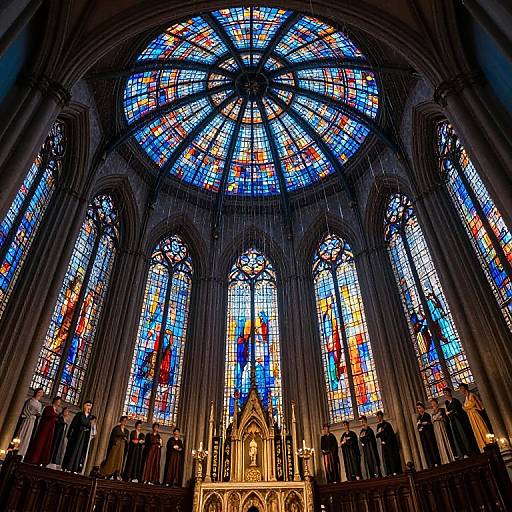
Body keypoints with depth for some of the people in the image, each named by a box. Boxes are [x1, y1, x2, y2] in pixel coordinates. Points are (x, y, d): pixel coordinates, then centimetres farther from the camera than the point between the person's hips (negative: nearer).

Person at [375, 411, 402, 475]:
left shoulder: (387, 424, -5)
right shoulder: (378, 425, 12)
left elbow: (391, 434, -8)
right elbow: (377, 435, 10)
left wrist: (386, 442, -8)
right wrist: (379, 432, -11)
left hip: (390, 444, -5)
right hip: (384, 445, 5)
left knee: (392, 457, -8)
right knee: (386, 459, 1)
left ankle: (395, 472, -5)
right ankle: (389, 473, 2)